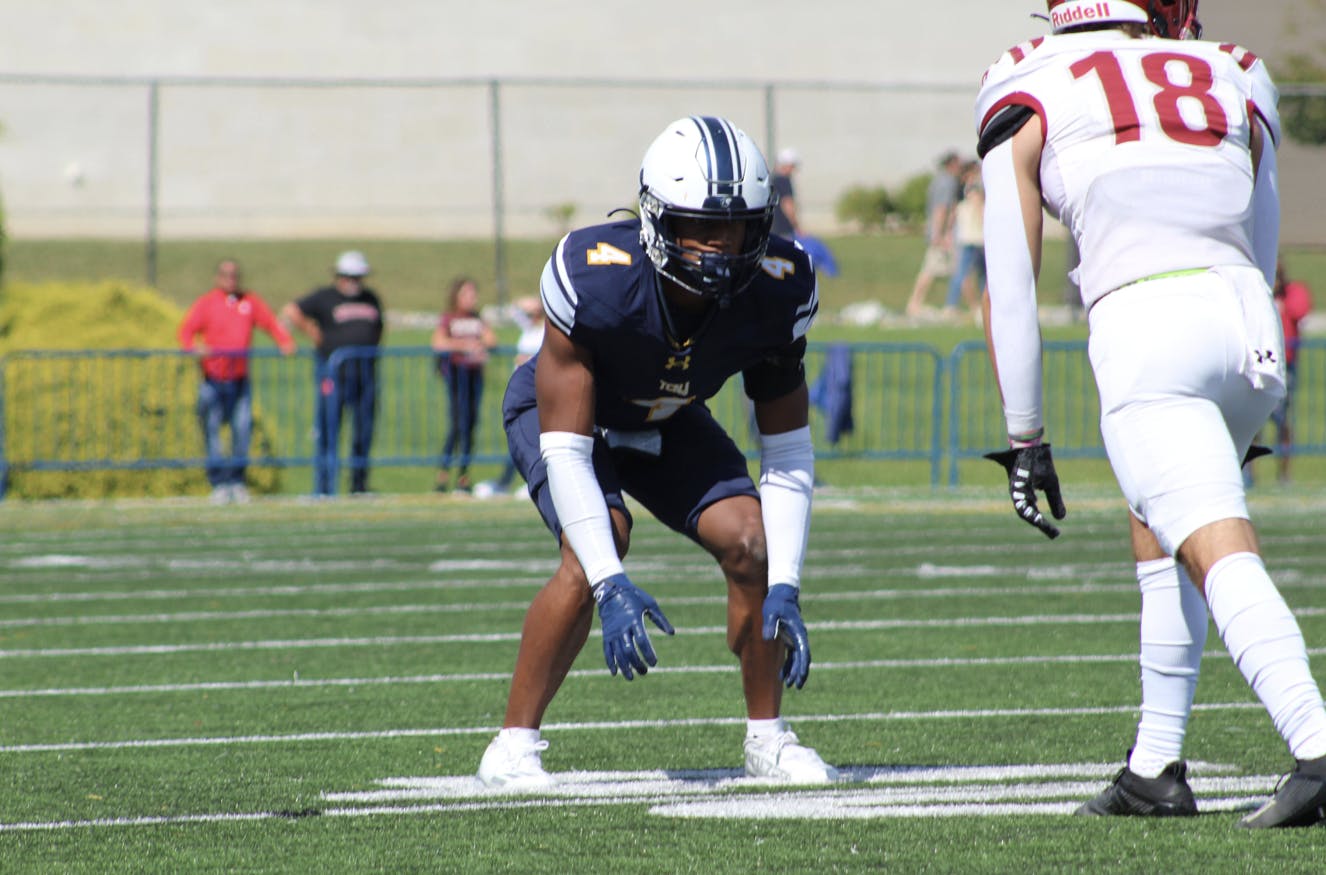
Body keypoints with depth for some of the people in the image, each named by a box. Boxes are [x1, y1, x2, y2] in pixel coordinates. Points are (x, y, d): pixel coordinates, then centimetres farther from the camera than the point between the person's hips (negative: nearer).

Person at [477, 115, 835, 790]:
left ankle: (766, 738, 4)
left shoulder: (776, 291, -28)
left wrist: (785, 590, -27)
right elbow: (565, 450, -36)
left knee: (749, 540, -15)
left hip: (666, 422, 4)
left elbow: (787, 454, -18)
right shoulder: (592, 280, -40)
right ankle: (514, 744, -18)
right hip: (565, 409, -4)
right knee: (598, 543, -28)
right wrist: (611, 588, -43)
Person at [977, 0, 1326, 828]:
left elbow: (1012, 293, 11)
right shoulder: (1234, 86, 21)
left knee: (1220, 555, -15)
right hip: (1252, 327, 5)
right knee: (1160, 539, 25)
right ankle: (1157, 766, 24)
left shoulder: (1031, 103, 12)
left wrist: (1025, 440, 16)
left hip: (1145, 332, -5)